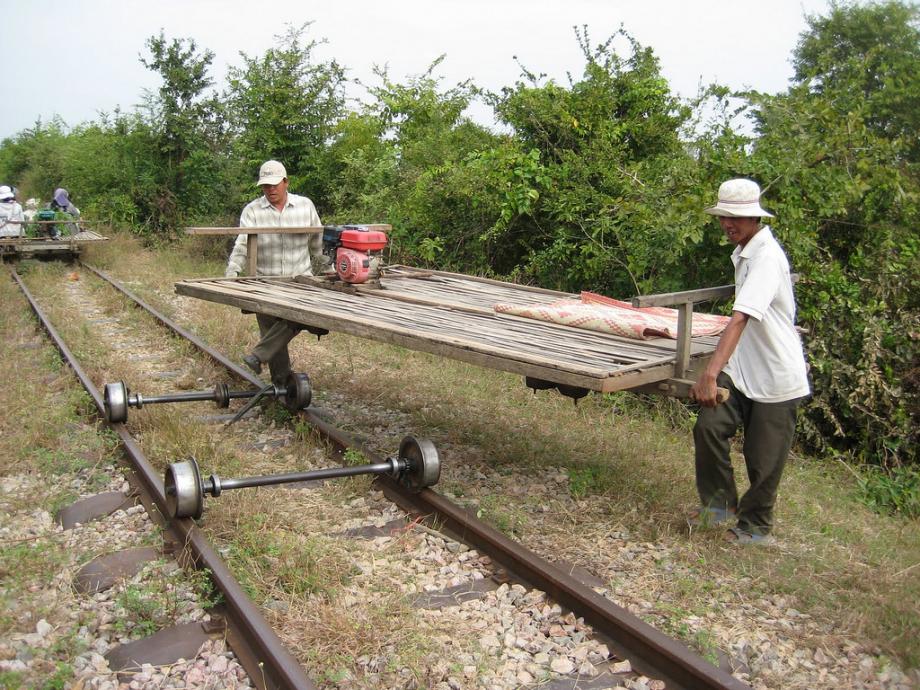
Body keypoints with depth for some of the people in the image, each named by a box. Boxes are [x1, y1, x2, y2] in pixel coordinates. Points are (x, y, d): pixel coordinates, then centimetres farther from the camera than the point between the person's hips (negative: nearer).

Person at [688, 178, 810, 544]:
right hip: (741, 371, 7)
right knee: (708, 426, -8)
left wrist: (710, 373, -44)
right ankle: (720, 500, 13)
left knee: (762, 459, 6)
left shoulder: (767, 257, -23)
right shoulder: (743, 252, 7)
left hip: (776, 379, -7)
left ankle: (755, 525, 28)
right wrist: (717, 372, 22)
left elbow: (740, 319, -36)